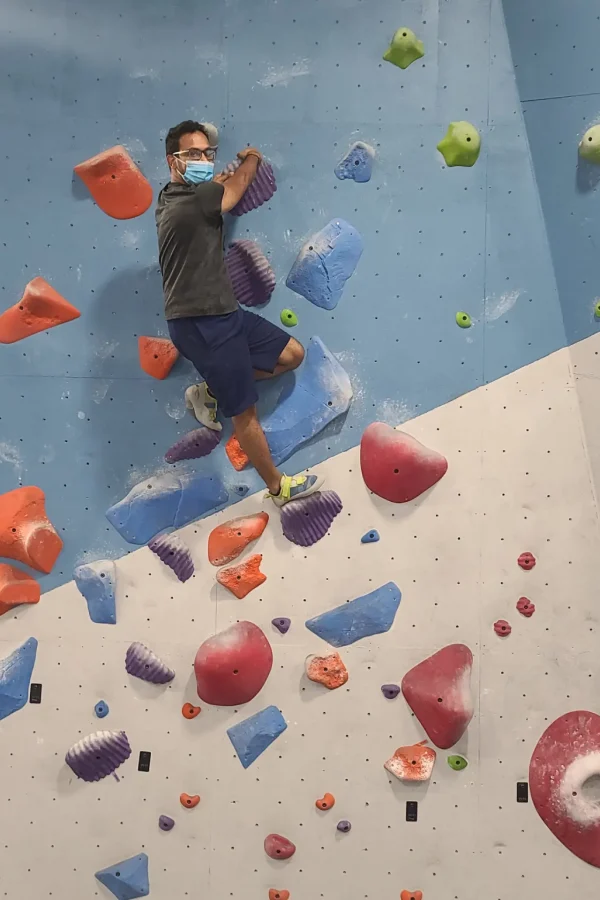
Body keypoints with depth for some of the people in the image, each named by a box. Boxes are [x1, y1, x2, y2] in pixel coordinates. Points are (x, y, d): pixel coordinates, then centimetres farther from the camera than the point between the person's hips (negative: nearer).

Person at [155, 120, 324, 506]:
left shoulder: (176, 198, 11)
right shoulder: (190, 203, -17)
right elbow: (237, 185, -1)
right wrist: (252, 158, 18)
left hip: (220, 314, 10)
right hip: (201, 325, -10)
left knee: (292, 354, 11)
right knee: (245, 411, 1)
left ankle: (210, 393, 20)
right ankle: (279, 487, 17)